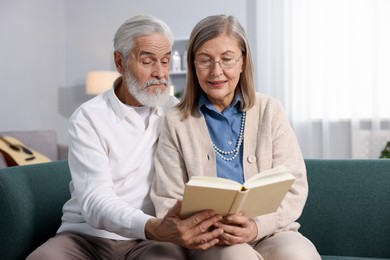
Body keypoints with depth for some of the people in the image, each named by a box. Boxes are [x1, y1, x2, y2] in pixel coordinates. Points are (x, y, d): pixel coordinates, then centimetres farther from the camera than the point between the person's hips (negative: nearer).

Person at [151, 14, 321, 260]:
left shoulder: (270, 111, 6)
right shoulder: (176, 122, 4)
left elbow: (294, 187, 0)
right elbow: (168, 202, 1)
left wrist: (258, 225, -18)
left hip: (271, 232, 2)